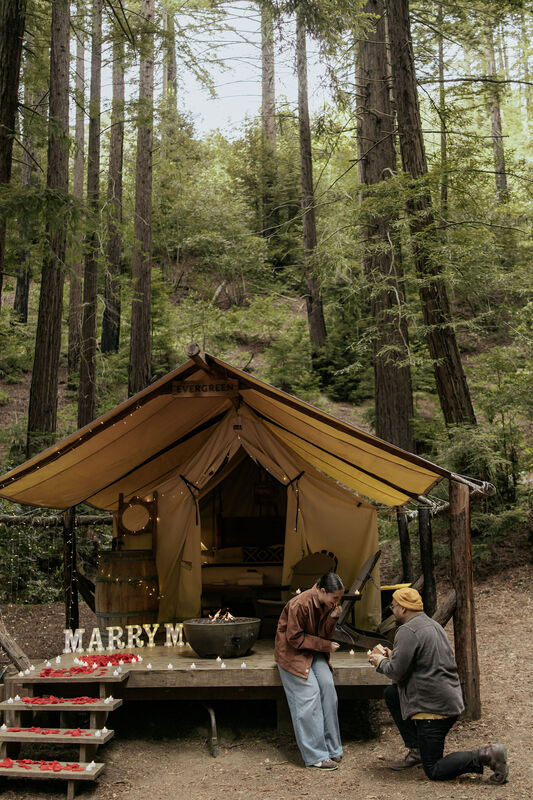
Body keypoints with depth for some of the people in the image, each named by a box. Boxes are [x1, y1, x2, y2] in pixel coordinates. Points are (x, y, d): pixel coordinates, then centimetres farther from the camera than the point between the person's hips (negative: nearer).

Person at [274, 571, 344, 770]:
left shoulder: (328, 605, -3)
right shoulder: (299, 604, -26)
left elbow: (323, 635, 1)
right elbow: (295, 638, -20)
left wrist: (333, 618, -18)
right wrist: (326, 646, -17)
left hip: (314, 652, 6)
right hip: (292, 652, -6)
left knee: (327, 684, -13)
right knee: (309, 695, -15)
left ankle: (331, 748, -2)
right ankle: (316, 756, -7)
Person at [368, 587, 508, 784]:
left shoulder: (408, 631, -16)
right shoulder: (432, 624, 14)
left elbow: (397, 672, -17)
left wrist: (381, 662, 3)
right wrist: (391, 655, 20)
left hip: (433, 707, -9)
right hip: (451, 699, 10)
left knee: (434, 771, 0)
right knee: (391, 694, 21)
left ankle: (485, 756, -14)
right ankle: (416, 750, 19)